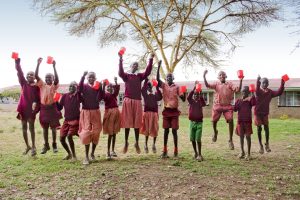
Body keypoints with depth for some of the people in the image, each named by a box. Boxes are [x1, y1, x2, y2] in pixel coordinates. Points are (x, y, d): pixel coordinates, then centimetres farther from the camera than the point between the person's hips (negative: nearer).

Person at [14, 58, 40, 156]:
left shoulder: (37, 86, -2)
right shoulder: (23, 83, 6)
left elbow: (39, 98, -7)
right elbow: (19, 73, -5)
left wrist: (35, 104, -25)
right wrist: (17, 63, -16)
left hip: (31, 109, -4)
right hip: (23, 108, 4)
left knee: (31, 127, -3)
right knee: (24, 128, 10)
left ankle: (33, 147, 6)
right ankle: (27, 146, 23)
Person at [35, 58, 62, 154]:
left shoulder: (54, 86, -4)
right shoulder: (42, 84, 5)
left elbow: (57, 78, -23)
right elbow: (36, 76, -6)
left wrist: (54, 66, -28)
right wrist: (38, 64, -14)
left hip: (52, 107, -3)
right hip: (43, 108, 3)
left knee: (53, 127, 5)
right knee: (45, 127, 11)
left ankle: (54, 144, 19)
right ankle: (46, 145, 22)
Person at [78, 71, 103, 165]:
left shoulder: (97, 87, 5)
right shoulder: (84, 86, 1)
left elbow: (99, 98, -8)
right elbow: (79, 89, -24)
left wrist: (100, 89, -20)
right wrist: (83, 76, -30)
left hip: (95, 112, 2)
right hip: (86, 112, -2)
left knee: (96, 132, 5)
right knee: (86, 132, -6)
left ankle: (92, 153, 26)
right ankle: (86, 156, 2)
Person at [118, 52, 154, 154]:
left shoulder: (140, 76, 13)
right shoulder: (126, 75, 6)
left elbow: (147, 72, -3)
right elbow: (120, 73, -16)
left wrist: (151, 59, -10)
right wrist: (120, 60, -25)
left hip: (137, 101, 2)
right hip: (128, 101, -2)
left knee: (137, 123, 6)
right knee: (127, 122, 3)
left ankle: (137, 143, 17)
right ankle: (126, 142, 16)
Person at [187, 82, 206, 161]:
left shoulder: (200, 101, 2)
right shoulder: (191, 101, 3)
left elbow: (204, 104, -21)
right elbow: (188, 97, -18)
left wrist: (201, 95, -33)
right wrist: (194, 88, -26)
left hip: (199, 122, -2)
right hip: (192, 122, 2)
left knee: (198, 139, -7)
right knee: (192, 139, 8)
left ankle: (199, 155, 2)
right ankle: (195, 153, 26)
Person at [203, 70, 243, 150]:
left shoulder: (229, 84, 6)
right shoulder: (216, 84, 6)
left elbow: (237, 90, -7)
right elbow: (207, 85, -11)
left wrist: (240, 81, -17)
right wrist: (204, 77, -22)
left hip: (227, 106, -1)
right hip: (217, 105, 1)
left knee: (230, 120, -12)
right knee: (214, 120, 4)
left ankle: (230, 140, 0)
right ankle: (215, 132, 39)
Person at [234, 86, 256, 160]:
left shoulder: (250, 100, 0)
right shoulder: (238, 100, 7)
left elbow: (254, 103, -22)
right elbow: (235, 109, -5)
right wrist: (241, 100, -11)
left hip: (248, 121, -2)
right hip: (240, 121, 2)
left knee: (248, 136, 0)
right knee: (241, 136, 9)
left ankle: (248, 153, 9)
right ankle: (242, 152, 24)